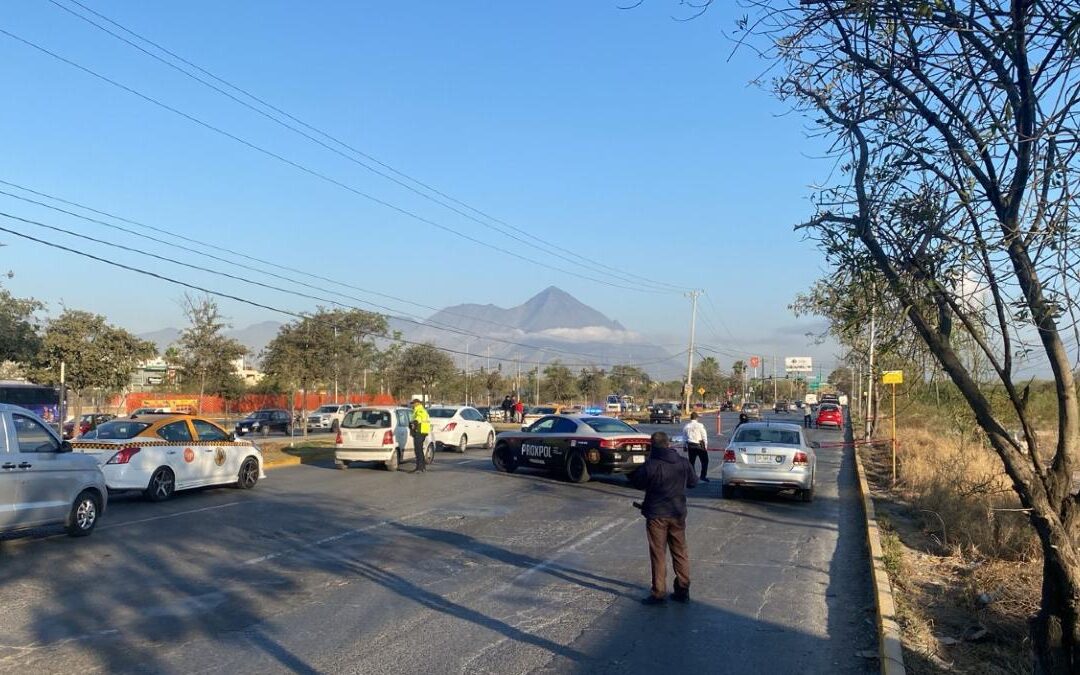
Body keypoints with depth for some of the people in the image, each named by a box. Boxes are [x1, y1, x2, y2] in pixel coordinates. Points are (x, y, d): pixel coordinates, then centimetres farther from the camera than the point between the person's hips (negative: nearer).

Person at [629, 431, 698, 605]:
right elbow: (693, 482, 11)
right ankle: (683, 590, 21)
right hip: (678, 514, 4)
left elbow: (638, 484, -5)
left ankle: (659, 593, 7)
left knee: (658, 554, 4)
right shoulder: (683, 463, -4)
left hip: (656, 515, -4)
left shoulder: (650, 465, -18)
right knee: (680, 552, 15)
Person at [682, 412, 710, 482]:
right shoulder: (700, 425, -9)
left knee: (691, 462, 11)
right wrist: (706, 446, 0)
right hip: (699, 445, -4)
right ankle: (703, 476, 5)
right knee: (705, 461, 9)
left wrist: (686, 446, 17)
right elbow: (704, 437, -8)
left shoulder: (686, 426, 4)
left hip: (690, 445, 4)